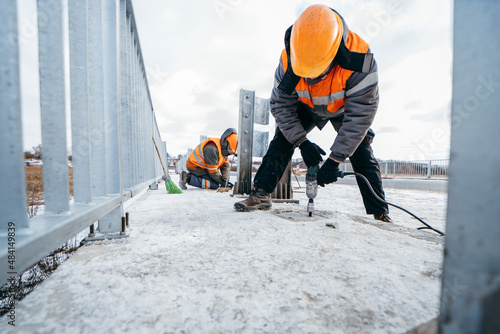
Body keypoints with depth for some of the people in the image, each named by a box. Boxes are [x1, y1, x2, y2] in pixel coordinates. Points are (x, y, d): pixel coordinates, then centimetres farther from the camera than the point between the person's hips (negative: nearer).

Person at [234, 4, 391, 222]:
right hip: (308, 107, 2)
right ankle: (261, 194, -13)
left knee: (361, 154, -10)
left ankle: (379, 213, 5)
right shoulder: (288, 60, -29)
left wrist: (334, 160, -33)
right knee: (282, 138, -17)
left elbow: (359, 117, -33)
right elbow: (280, 105, -22)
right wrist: (302, 142, -28)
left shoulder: (358, 61, -37)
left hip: (346, 108, -1)